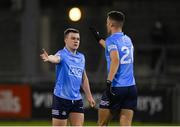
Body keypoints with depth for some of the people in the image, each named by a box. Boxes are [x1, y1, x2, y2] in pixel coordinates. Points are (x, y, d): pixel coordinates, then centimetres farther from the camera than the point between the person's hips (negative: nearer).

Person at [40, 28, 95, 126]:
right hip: (61, 98, -6)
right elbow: (56, 58, -33)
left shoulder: (81, 57, 12)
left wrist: (89, 96, 25)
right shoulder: (62, 54, -8)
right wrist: (49, 58, -57)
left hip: (77, 99, 6)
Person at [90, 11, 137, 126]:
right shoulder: (128, 39, 16)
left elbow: (115, 60, -23)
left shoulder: (112, 40, -6)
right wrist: (99, 38, 48)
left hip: (116, 87, -6)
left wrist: (109, 82, -28)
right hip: (131, 88, 6)